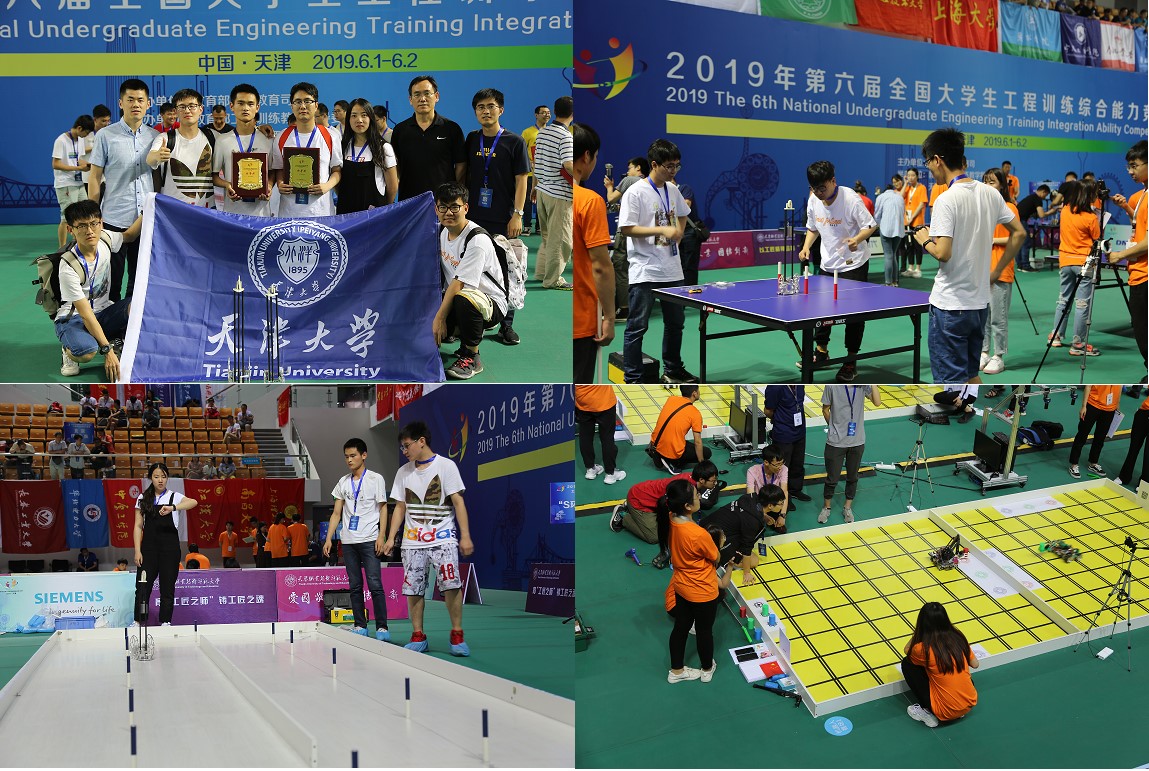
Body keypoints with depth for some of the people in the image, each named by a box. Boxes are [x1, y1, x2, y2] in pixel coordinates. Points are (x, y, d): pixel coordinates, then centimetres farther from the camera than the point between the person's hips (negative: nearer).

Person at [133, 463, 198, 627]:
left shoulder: (174, 497, 1)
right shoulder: (143, 499, 9)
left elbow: (193, 502, -21)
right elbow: (138, 526, 6)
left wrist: (173, 507, -38)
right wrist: (138, 551, -3)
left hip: (170, 547, -1)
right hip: (149, 547, 2)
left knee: (168, 587, 2)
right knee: (142, 586, -3)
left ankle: (165, 621, 9)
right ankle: (139, 622, 5)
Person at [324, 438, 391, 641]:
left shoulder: (376, 479, 1)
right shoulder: (343, 482, 13)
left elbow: (383, 509, 0)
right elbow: (336, 513, 15)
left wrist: (381, 537, -10)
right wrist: (328, 538, 6)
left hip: (369, 540, -5)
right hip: (348, 540, 5)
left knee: (374, 584, -9)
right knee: (355, 585, 6)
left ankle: (382, 627, -5)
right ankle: (360, 625, 12)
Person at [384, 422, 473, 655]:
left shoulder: (446, 465, -2)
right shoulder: (403, 472, 12)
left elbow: (458, 502, -4)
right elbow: (400, 508, 16)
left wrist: (465, 536, -10)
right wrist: (391, 537, 8)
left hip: (443, 538, -4)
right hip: (412, 541, 4)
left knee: (451, 585, -16)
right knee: (413, 589, 0)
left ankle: (457, 635, -5)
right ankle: (418, 637, 12)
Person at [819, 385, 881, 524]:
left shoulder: (863, 385, -6)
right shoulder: (832, 386, -12)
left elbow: (877, 402, -20)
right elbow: (825, 410, 1)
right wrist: (834, 428, 6)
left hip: (857, 441, 2)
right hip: (836, 441, -2)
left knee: (852, 477, 15)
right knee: (832, 478, 7)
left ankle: (848, 508, 34)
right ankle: (826, 508, 29)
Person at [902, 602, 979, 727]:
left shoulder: (923, 649, -17)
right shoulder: (959, 638, -5)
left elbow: (907, 650, 7)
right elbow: (975, 664, 10)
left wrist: (918, 630, 2)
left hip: (945, 713, -5)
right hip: (970, 704, 5)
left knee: (907, 664, 6)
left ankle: (929, 713, 6)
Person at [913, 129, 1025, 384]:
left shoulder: (946, 199, -17)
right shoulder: (990, 193, 5)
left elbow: (943, 253, -23)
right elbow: (1019, 233, 12)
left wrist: (925, 240, -3)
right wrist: (996, 270, 16)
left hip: (950, 304, -7)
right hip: (980, 302, 8)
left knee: (951, 380, 1)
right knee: (971, 374, 21)